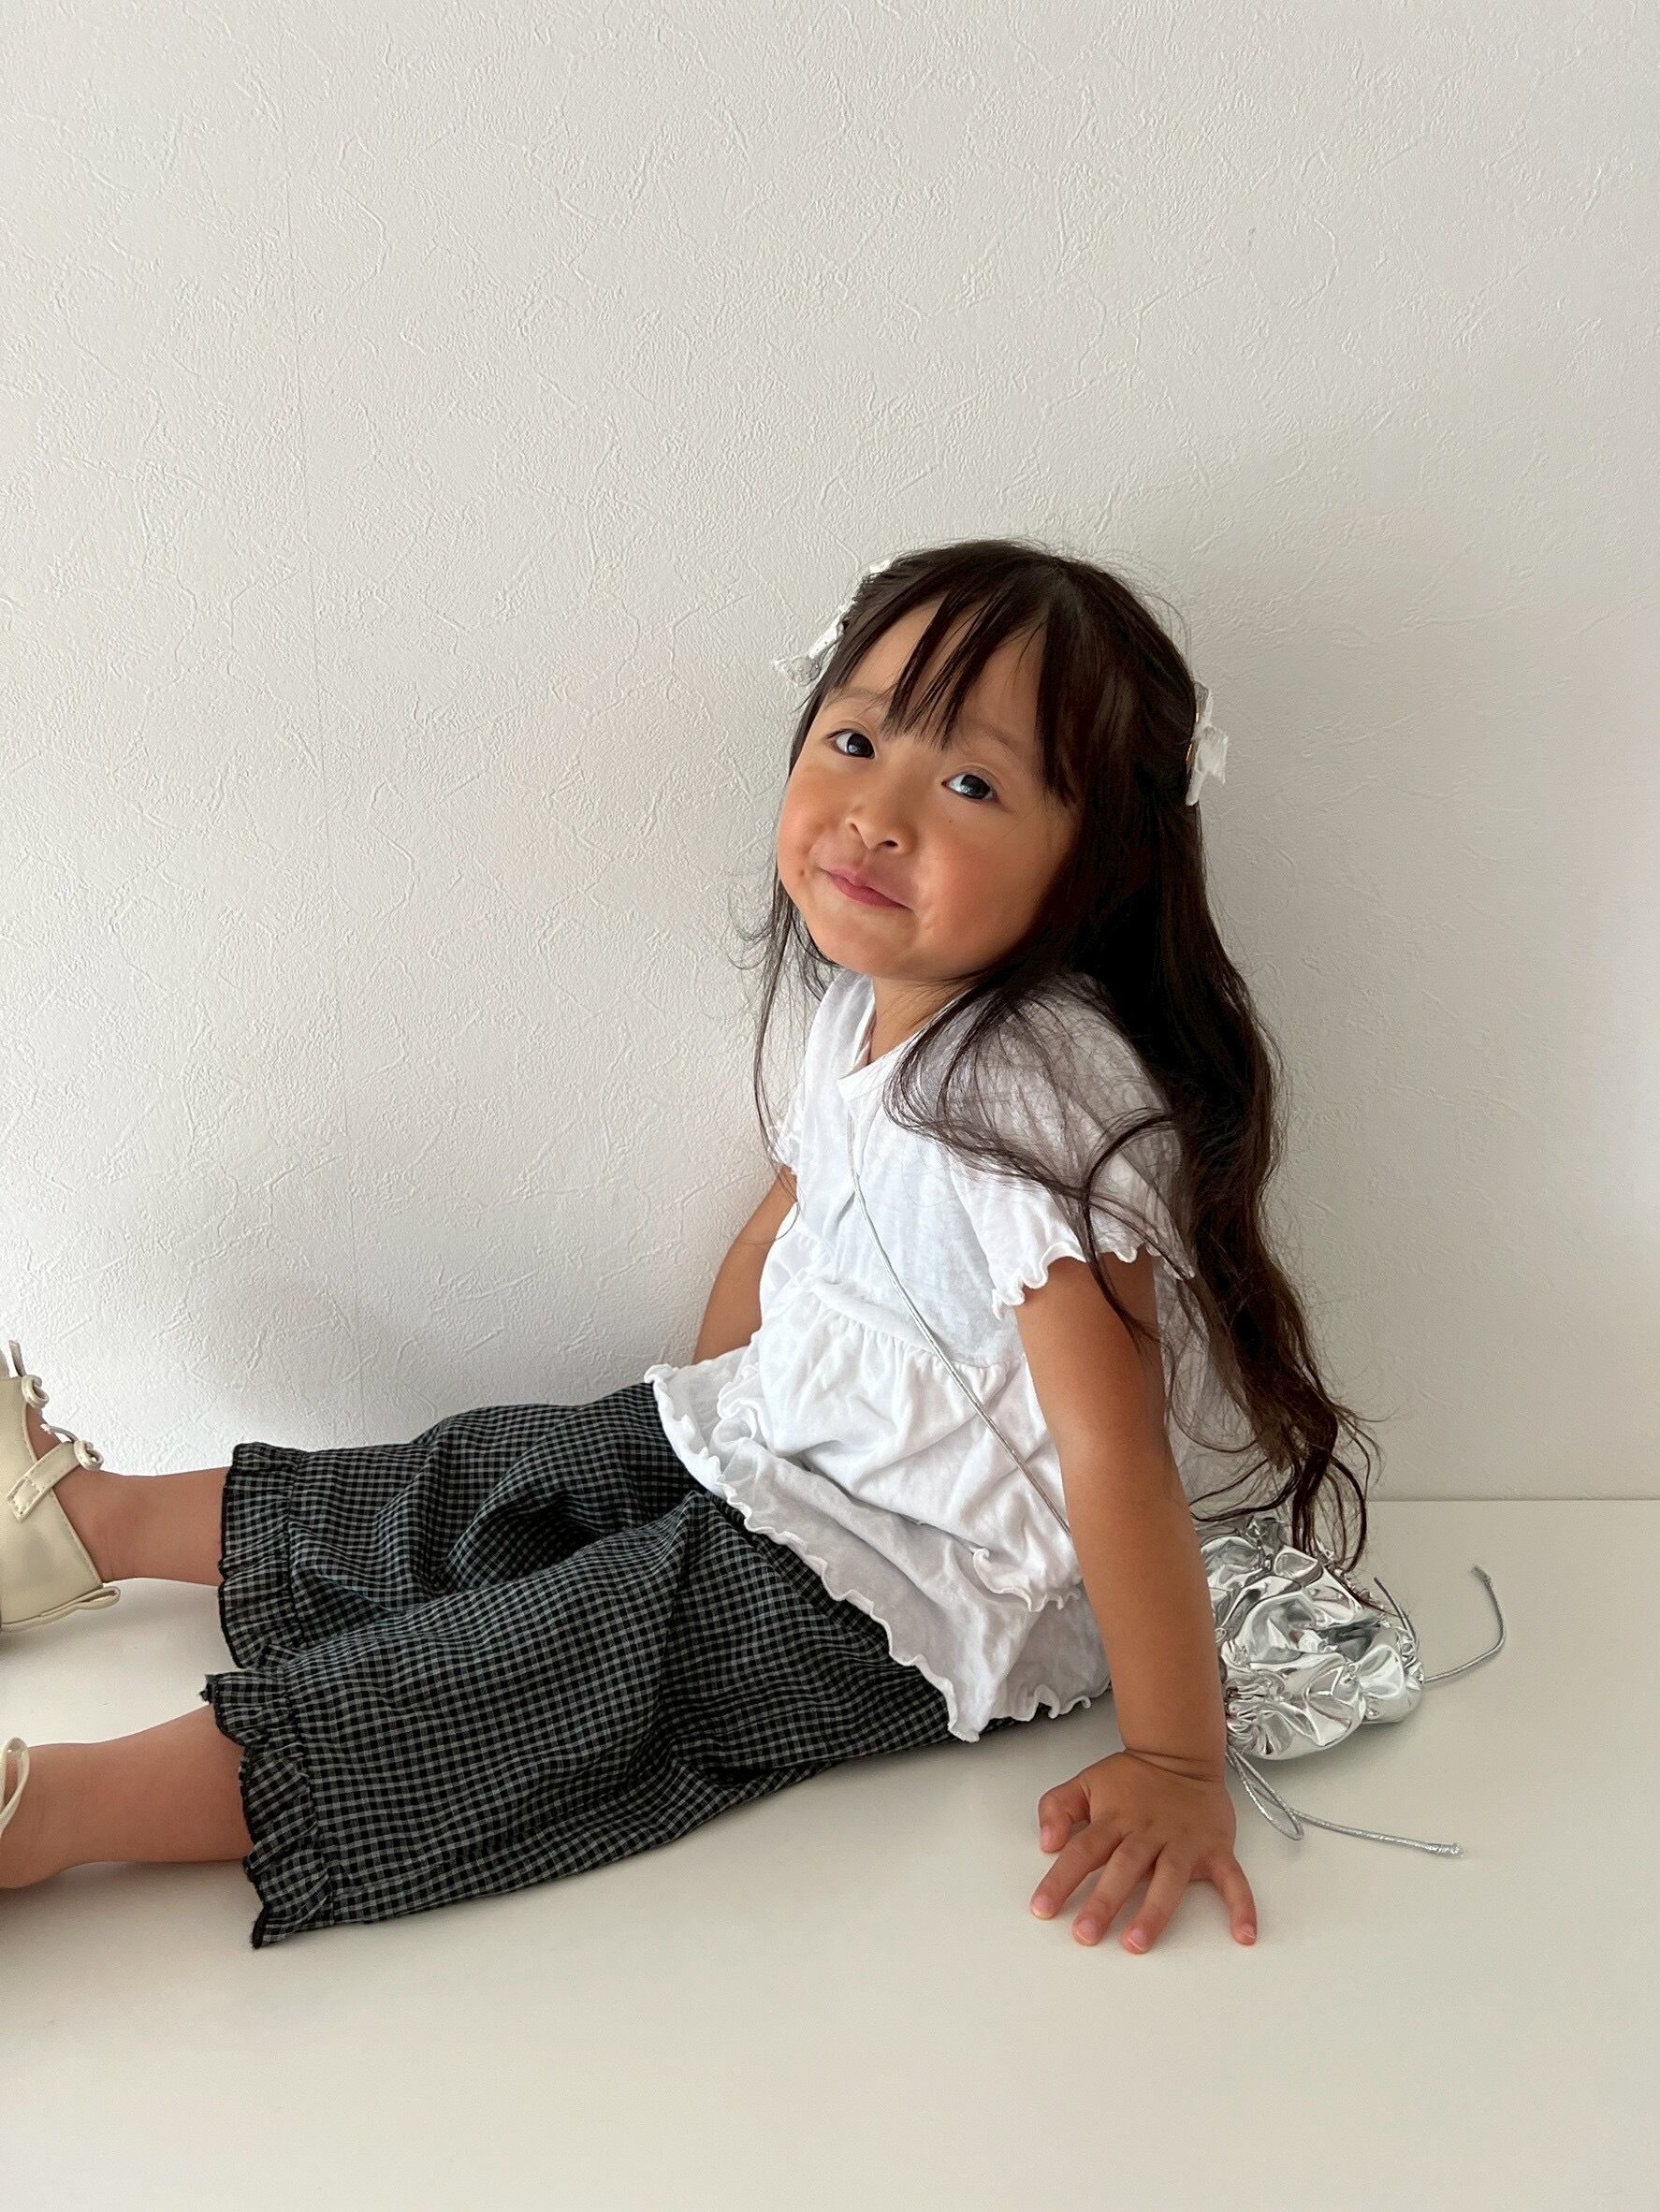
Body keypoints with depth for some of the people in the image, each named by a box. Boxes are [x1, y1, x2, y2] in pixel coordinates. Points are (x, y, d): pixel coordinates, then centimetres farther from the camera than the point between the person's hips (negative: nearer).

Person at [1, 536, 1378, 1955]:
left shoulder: (1041, 1096, -31)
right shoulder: (871, 1007, -2)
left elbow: (1114, 1448, -31)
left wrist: (1177, 1766, -27)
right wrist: (711, 1423, 16)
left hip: (904, 1588, -8)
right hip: (776, 1449, 8)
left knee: (516, 1685, -12)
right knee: (457, 1493, 13)